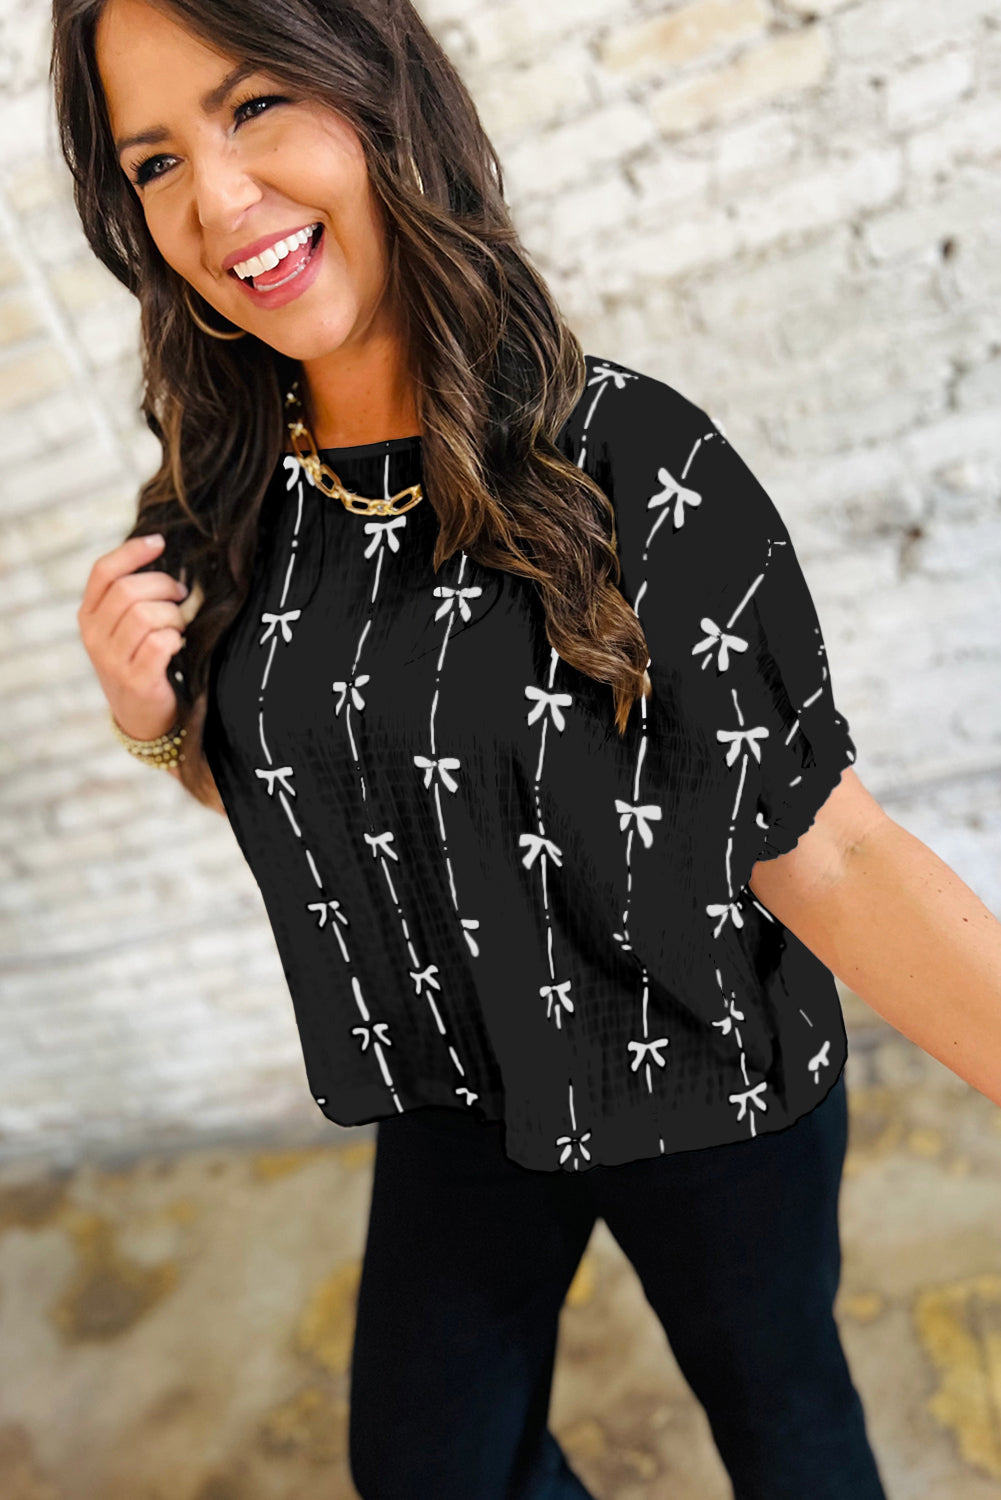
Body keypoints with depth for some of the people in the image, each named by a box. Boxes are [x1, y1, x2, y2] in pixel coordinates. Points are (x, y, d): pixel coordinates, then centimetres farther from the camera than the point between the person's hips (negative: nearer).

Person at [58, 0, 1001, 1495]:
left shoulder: (634, 457, -23)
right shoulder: (217, 510, -8)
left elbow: (815, 842, -22)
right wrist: (154, 717, -13)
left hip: (708, 1087, -3)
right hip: (454, 1097, 4)